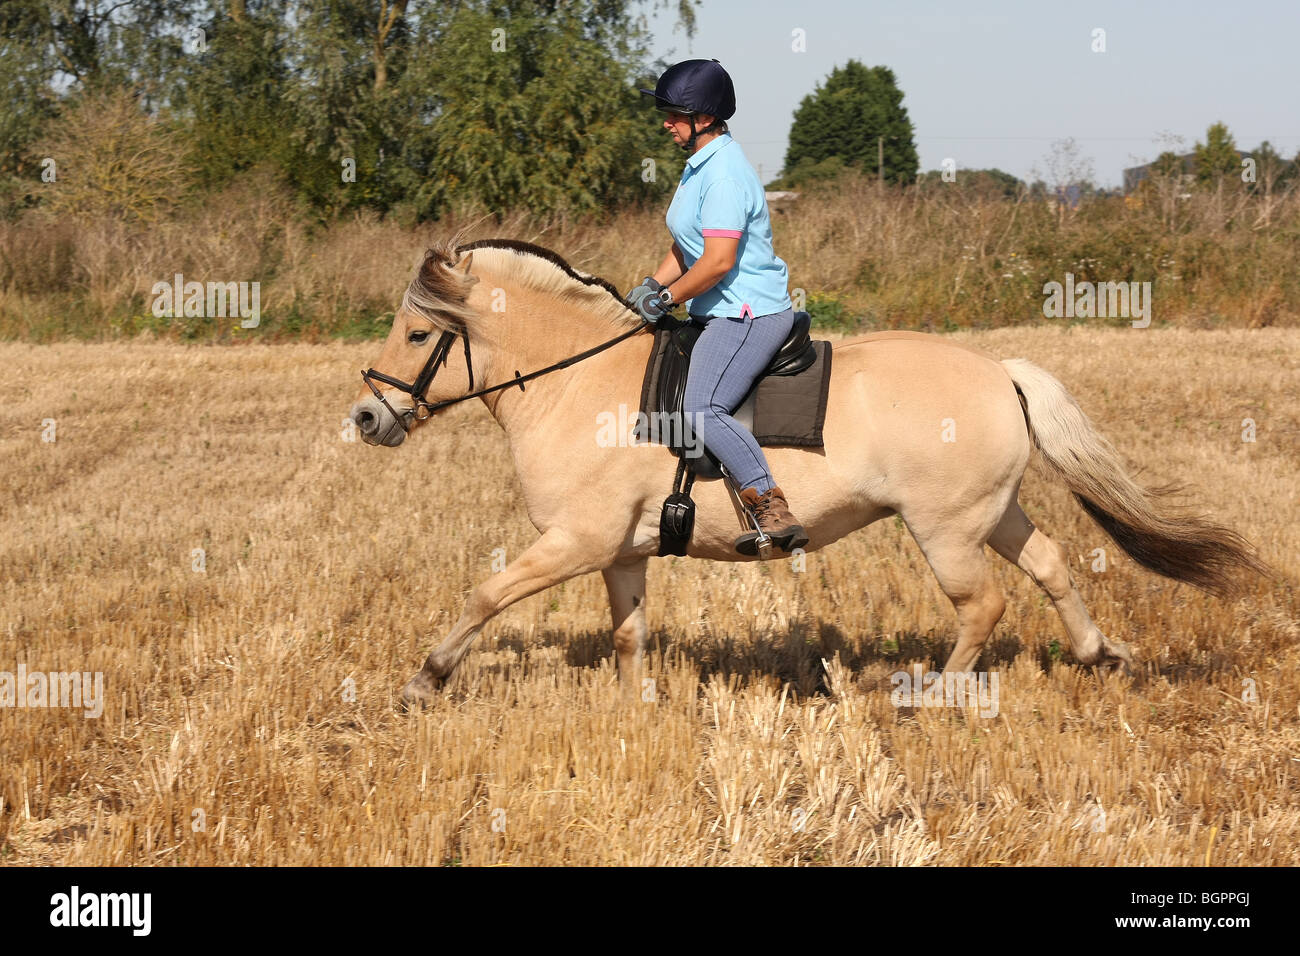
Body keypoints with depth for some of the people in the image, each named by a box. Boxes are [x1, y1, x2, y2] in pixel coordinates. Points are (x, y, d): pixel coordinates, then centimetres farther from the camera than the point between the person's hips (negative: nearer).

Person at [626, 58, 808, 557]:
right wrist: (652, 286, 9)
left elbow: (718, 260, -25)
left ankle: (773, 509, -27)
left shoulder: (724, 174, -18)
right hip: (723, 313, 12)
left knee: (702, 409, -24)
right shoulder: (700, 165, 15)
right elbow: (686, 246, 24)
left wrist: (667, 297, -14)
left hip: (749, 314, -12)